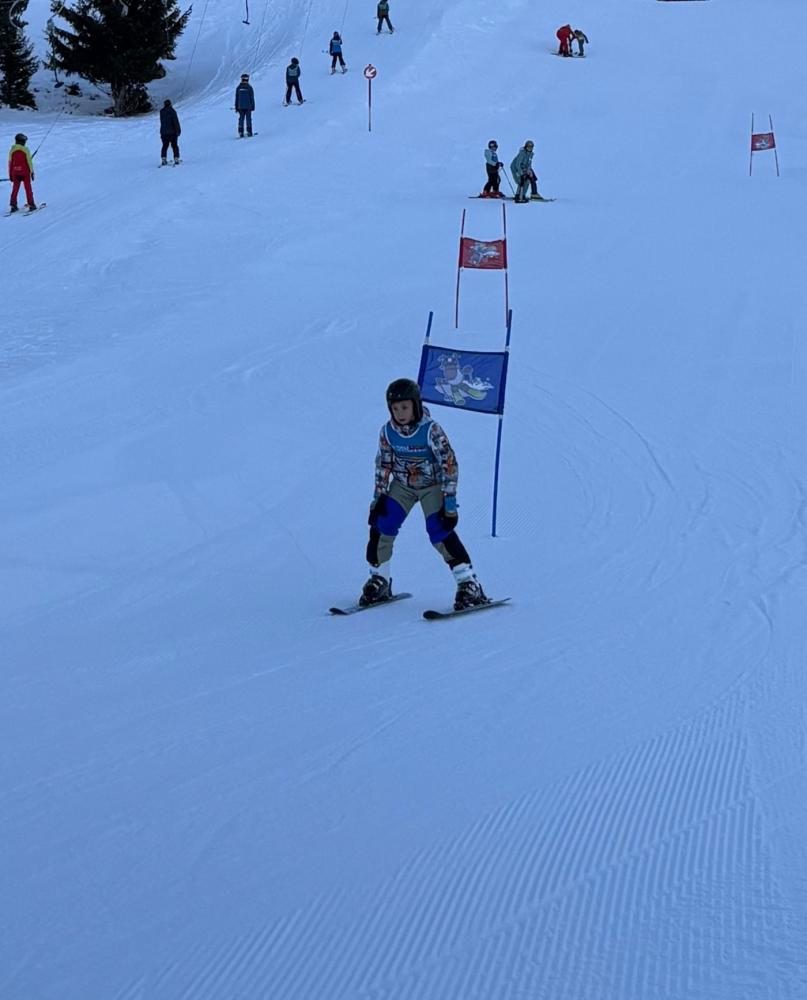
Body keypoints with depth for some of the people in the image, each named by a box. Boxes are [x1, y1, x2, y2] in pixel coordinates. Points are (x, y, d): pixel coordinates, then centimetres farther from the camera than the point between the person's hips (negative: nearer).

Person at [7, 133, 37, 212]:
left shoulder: (12, 150, 1)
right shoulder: (25, 150, -10)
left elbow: (10, 163, 5)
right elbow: (29, 161, -9)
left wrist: (10, 174, 12)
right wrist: (32, 172, -1)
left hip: (15, 173, 3)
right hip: (25, 173, -3)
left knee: (15, 189, 10)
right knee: (28, 189, 5)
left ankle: (13, 205, 6)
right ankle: (31, 205, 6)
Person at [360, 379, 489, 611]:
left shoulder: (431, 430, -25)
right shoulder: (388, 431, -12)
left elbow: (449, 464, -21)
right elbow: (383, 465, 3)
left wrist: (450, 501, -23)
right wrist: (379, 496, -1)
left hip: (432, 485, -4)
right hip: (402, 485, 4)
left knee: (439, 531, -22)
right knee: (381, 525, -12)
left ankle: (469, 586, -18)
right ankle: (379, 583, 7)